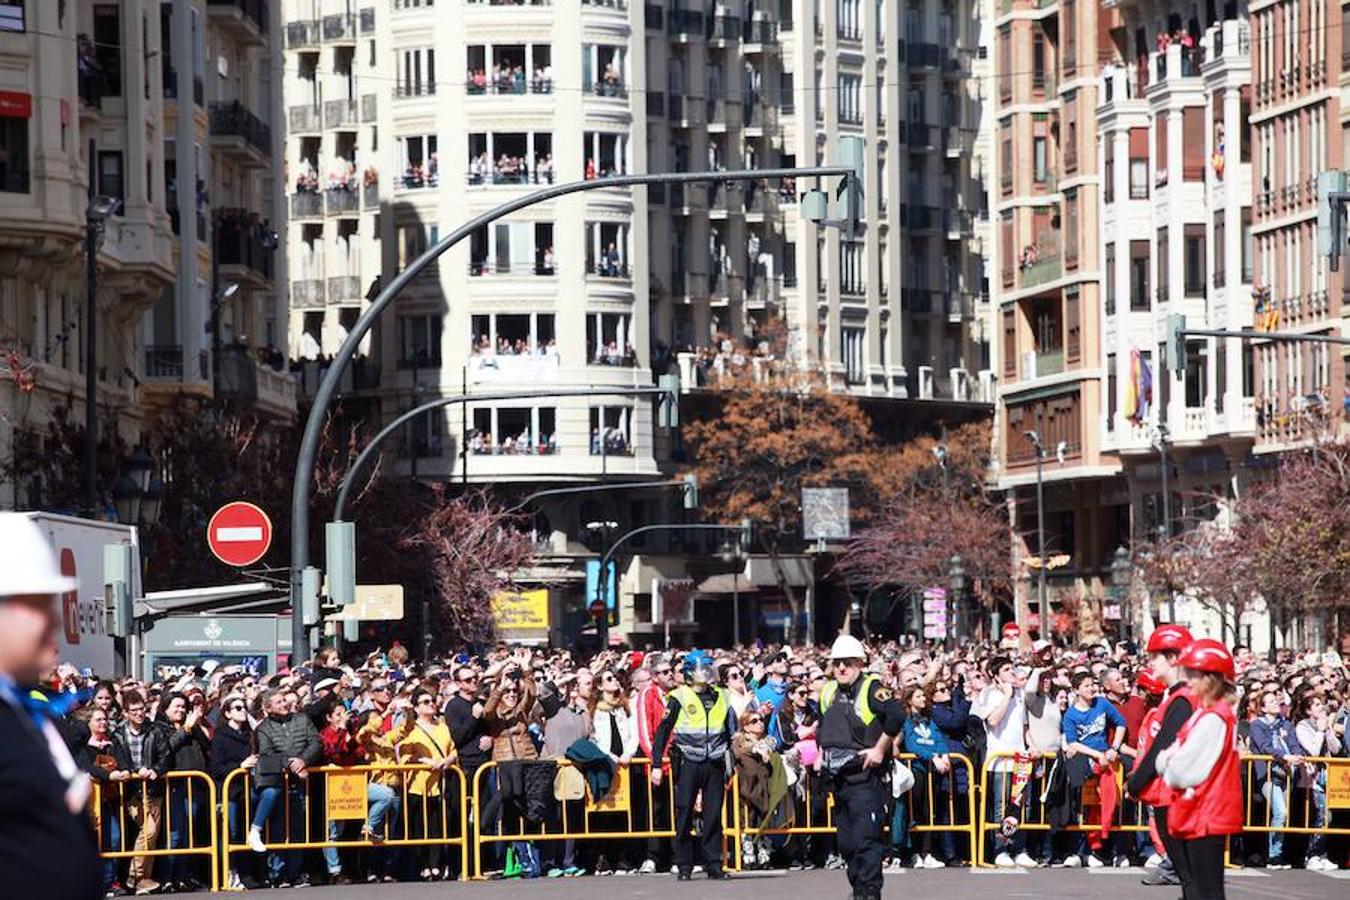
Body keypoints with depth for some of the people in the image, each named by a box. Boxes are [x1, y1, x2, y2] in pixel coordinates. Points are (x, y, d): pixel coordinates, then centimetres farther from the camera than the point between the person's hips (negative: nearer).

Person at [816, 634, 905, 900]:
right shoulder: (828, 692, 15)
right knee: (846, 840, 11)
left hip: (865, 776, -8)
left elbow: (896, 715, -22)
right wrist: (821, 752, 19)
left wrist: (880, 750, -19)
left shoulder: (871, 689, -8)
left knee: (866, 837, -13)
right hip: (837, 777, 8)